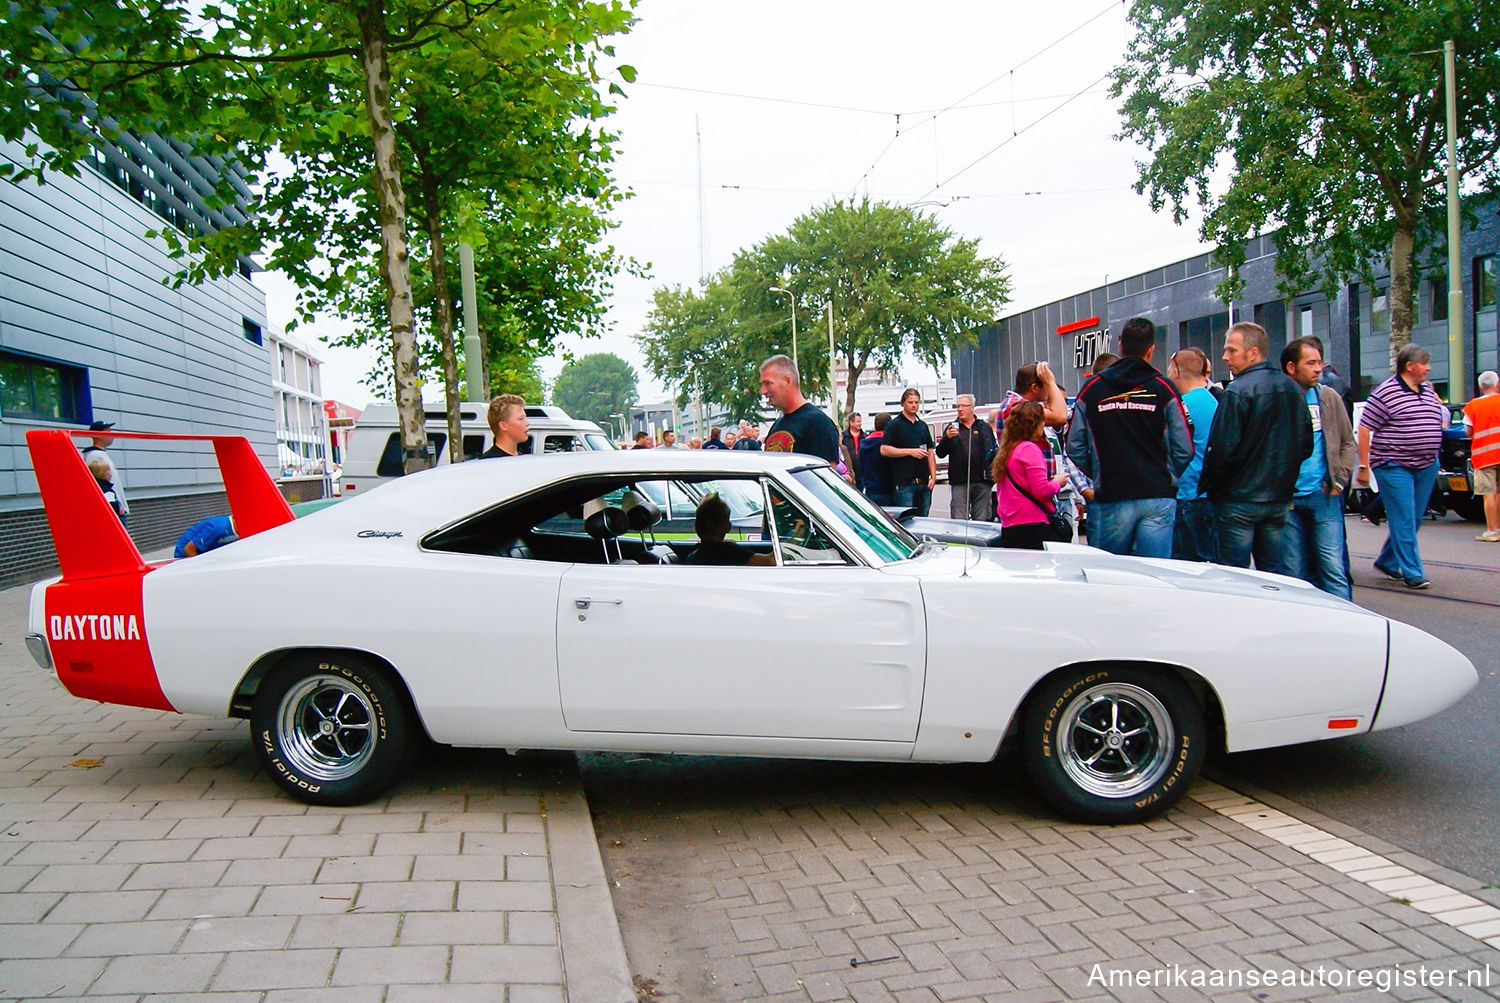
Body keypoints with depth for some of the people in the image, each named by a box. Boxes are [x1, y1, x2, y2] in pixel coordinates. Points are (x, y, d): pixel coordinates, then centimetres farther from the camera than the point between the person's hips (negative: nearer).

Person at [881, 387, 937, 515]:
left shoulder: (923, 425, 18)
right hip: (905, 484, -6)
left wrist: (933, 476, 8)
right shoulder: (894, 425, -1)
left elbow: (930, 452, 18)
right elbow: (884, 450, -12)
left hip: (924, 483, 6)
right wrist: (910, 451, -13)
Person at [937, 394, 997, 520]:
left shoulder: (984, 427, 11)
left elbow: (995, 452, 11)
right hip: (959, 482, -1)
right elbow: (940, 453, 2)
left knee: (982, 521, 6)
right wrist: (947, 437, -16)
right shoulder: (952, 428, 9)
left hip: (982, 481, 1)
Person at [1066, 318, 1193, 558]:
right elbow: (1184, 450, -2)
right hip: (1158, 498, 0)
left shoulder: (1092, 389, 2)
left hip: (1110, 501, 0)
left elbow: (1075, 448, 2)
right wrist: (1165, 478, 14)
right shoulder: (1164, 389, -1)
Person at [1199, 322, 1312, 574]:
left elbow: (1222, 449, -18)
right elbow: (1306, 444, 16)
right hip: (1280, 498, 7)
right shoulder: (1293, 388, 10)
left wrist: (1209, 488, -6)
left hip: (1239, 499, -7)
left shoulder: (1238, 391, -15)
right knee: (1274, 574, 13)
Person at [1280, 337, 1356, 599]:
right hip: (1287, 500, -1)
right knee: (1293, 571, 6)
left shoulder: (1329, 397, 6)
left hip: (1324, 497, 1)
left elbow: (1348, 442, 13)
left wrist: (1339, 480, 0)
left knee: (1332, 566, -3)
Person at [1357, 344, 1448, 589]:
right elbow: (1364, 429, -12)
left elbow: (1437, 422, 27)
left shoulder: (1428, 391, 13)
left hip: (1426, 466, 8)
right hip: (1394, 466, -8)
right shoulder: (1385, 393, -11)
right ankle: (1412, 573, -2)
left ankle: (1387, 562, 27)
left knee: (1413, 520, 12)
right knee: (1404, 520, -6)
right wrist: (1363, 466, -15)